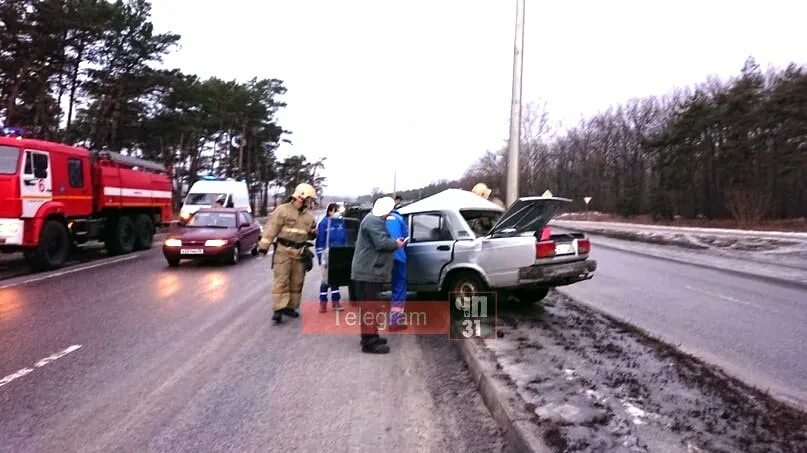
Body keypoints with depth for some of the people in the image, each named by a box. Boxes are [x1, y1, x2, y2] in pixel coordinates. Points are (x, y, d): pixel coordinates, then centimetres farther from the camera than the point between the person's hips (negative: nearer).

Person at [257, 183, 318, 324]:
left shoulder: (309, 216, 11)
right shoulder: (282, 210, -7)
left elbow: (311, 231, 24)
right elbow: (271, 229, -10)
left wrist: (313, 233, -1)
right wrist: (264, 246, -13)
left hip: (299, 253, 6)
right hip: (283, 251, -6)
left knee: (297, 282, 10)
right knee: (281, 281, -8)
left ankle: (290, 307, 22)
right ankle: (279, 309, -6)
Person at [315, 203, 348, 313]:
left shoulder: (342, 222, 5)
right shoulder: (324, 223, -8)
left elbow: (345, 239, 12)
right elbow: (320, 241, -8)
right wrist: (321, 257, -12)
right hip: (328, 255, -4)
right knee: (326, 279, 2)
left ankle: (335, 301, 22)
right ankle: (323, 303, 13)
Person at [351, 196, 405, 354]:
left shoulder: (375, 219, 19)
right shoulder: (374, 221, -17)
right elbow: (382, 243, -25)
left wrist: (393, 242, 10)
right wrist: (396, 243, -8)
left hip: (370, 271, 11)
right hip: (368, 271, -11)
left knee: (370, 305, 17)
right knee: (368, 306, -9)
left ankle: (371, 336, 26)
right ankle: (369, 342, -6)